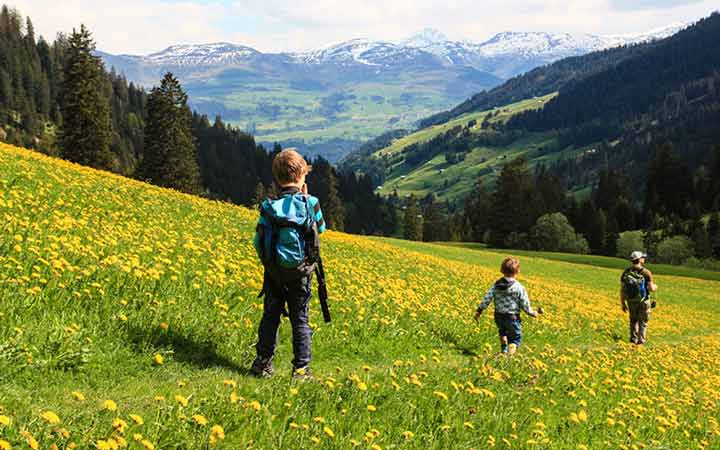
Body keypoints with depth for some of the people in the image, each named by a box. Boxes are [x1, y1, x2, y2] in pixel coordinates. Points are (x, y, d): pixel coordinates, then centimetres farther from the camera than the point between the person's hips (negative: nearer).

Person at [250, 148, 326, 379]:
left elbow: (258, 242, -6)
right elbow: (320, 228, 7)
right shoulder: (311, 204, -13)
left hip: (273, 273, 1)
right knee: (300, 319, 9)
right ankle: (301, 368, 10)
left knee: (270, 317, 13)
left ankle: (263, 363, 16)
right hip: (300, 273, -1)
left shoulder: (268, 207, -9)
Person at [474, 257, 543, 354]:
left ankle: (504, 350, 43)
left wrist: (478, 311, 2)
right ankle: (510, 355, -14)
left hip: (499, 317, 5)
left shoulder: (496, 285, -4)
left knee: (502, 331, 34)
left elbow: (487, 298, -5)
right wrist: (533, 313, 7)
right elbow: (525, 304, -10)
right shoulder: (519, 288, -15)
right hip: (512, 317, -4)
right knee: (515, 338, 7)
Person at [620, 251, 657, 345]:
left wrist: (622, 304, 5)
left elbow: (622, 289, -4)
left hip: (631, 301, 3)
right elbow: (651, 288, -17)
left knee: (634, 320, 23)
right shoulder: (646, 272, -16)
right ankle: (641, 341, 8)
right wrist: (655, 286, 8)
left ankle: (633, 339, 21)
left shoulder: (626, 272, -5)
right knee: (643, 322, 11)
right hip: (644, 301, -3)